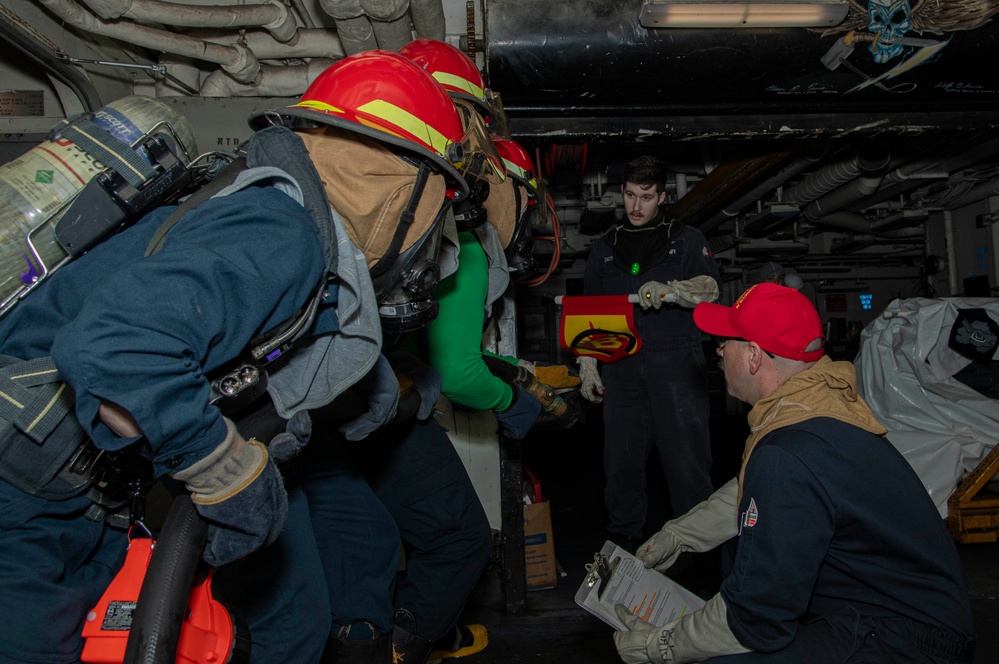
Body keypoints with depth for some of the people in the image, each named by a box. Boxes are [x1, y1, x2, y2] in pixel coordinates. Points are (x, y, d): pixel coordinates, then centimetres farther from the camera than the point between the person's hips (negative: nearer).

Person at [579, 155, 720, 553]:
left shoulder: (686, 240, 13)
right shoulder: (605, 248, 20)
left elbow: (709, 289, -3)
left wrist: (668, 290, -23)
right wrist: (587, 366, 9)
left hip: (676, 360, -2)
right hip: (622, 366, 3)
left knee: (686, 455, -6)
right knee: (621, 458, 3)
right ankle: (623, 542, 17)